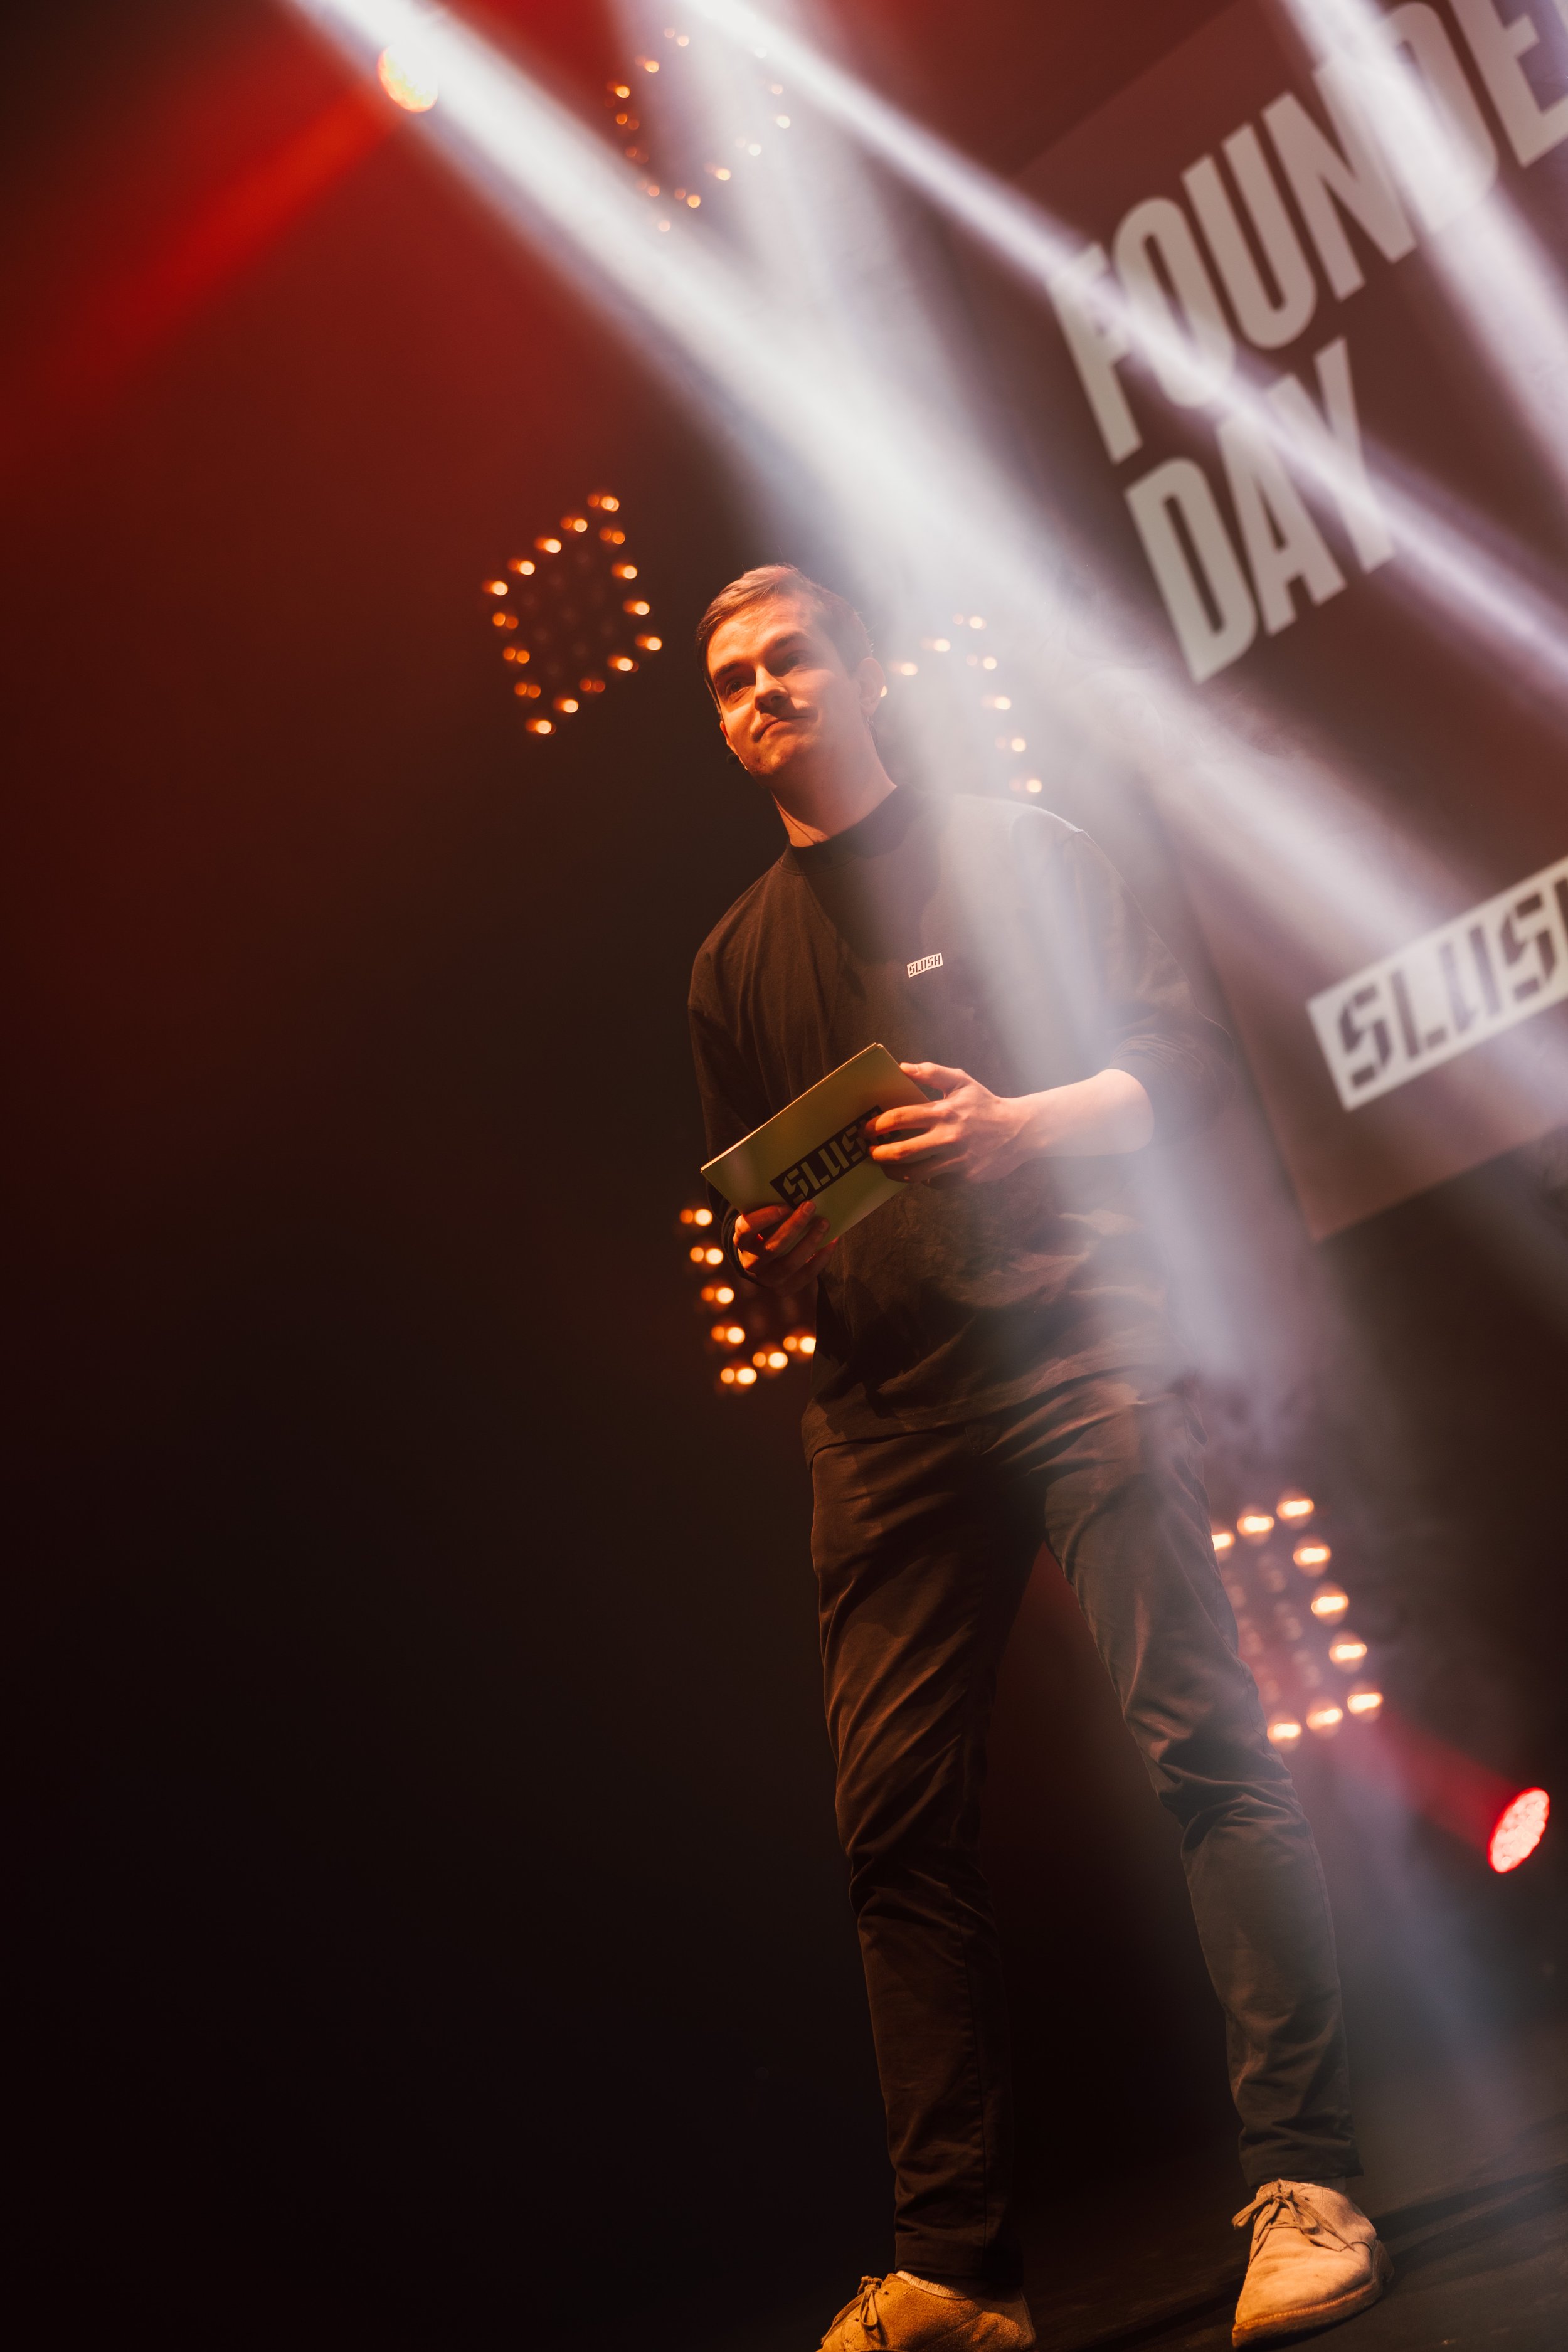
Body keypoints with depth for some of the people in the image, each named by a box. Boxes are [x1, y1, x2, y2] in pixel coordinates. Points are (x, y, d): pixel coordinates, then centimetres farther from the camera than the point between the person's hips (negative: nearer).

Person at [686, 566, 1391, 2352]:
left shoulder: (1016, 856, 10)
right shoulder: (735, 964, 22)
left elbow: (1183, 1060, 2)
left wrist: (1023, 1124, -16)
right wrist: (769, 1254, 0)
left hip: (1075, 1343, -4)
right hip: (882, 1409, 4)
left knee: (1200, 1735, -15)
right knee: (896, 1820, -3)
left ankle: (1303, 2183, -9)